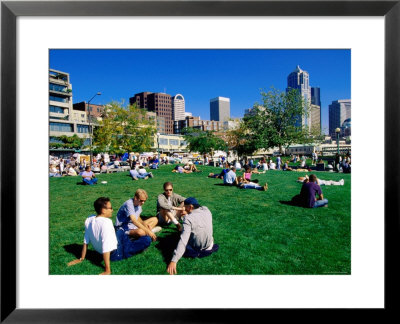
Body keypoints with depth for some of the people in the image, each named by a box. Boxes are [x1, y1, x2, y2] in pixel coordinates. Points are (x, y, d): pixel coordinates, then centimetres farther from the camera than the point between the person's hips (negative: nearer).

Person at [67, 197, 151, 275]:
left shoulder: (89, 219, -8)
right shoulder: (106, 222, -31)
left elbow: (86, 241, -1)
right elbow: (106, 248, -34)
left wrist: (81, 258, 11)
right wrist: (107, 270, -30)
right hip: (116, 254, -9)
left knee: (121, 232, 34)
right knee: (147, 239, -10)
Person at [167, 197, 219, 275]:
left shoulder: (188, 218, -24)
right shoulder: (206, 210, -9)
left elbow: (183, 240, -32)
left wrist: (174, 261, -35)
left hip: (195, 248, -5)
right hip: (209, 245, 5)